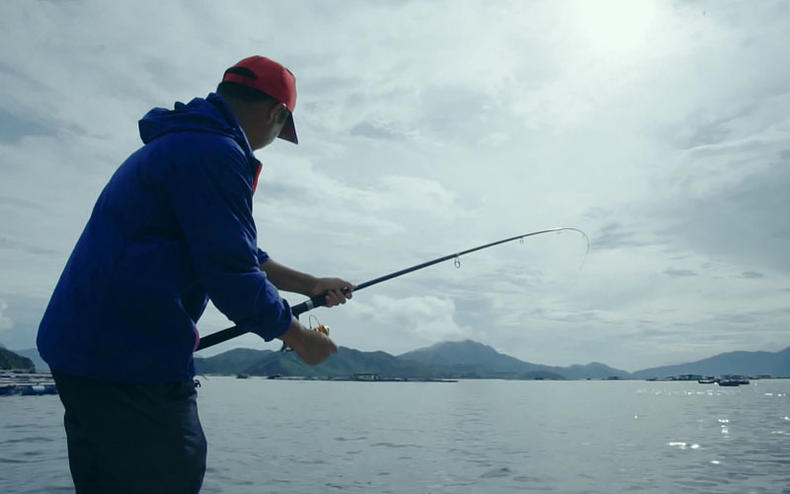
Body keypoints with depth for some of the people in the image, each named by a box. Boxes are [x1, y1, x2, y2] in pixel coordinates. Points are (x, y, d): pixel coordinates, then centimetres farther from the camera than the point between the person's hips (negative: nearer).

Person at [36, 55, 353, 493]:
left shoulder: (176, 144, 19)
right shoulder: (214, 152, -16)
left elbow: (237, 253, 23)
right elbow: (232, 277, -19)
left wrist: (312, 285, 25)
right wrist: (300, 339, -4)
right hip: (128, 358, -11)